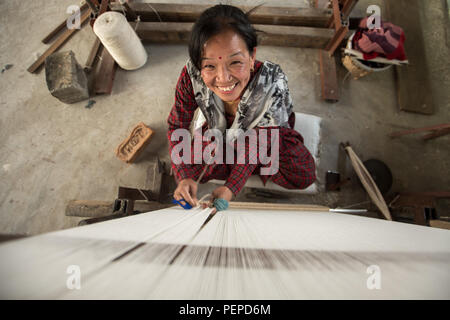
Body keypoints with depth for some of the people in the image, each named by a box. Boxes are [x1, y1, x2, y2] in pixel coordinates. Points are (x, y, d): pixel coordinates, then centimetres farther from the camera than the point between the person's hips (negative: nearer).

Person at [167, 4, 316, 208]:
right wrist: (184, 176, -34)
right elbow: (176, 126, -21)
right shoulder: (191, 77, -35)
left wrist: (231, 187, -37)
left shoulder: (272, 82, -38)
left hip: (268, 133, -1)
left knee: (303, 176, -20)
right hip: (220, 133, 2)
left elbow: (257, 140, -28)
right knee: (190, 169, -16)